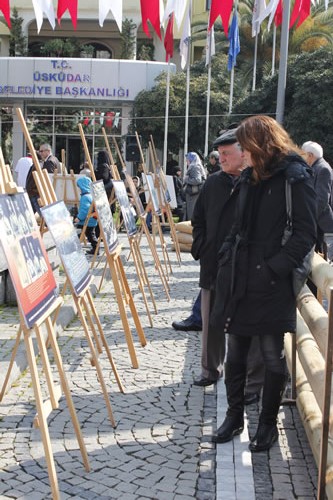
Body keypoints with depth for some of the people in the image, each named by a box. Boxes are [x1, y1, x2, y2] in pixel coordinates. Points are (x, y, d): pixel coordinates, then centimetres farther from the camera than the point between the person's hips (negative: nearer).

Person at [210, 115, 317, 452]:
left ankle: (268, 423, 22)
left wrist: (273, 268, -18)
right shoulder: (250, 177, 11)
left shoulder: (295, 178, -9)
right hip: (238, 280, 6)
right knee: (235, 354, 13)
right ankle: (234, 415, 28)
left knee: (272, 357, 6)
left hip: (271, 284, -6)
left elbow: (305, 234, -13)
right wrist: (227, 258, 6)